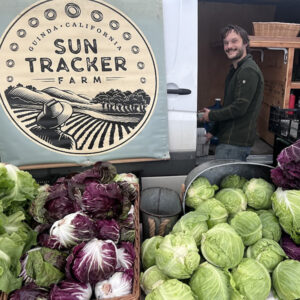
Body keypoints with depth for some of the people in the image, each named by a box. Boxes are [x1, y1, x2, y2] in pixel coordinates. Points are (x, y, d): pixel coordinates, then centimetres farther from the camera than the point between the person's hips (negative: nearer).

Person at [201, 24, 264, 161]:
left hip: (236, 143, -10)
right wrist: (213, 132, 20)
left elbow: (239, 108, -22)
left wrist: (211, 115, -8)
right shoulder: (235, 69, 17)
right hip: (229, 139, 10)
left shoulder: (248, 71, -15)